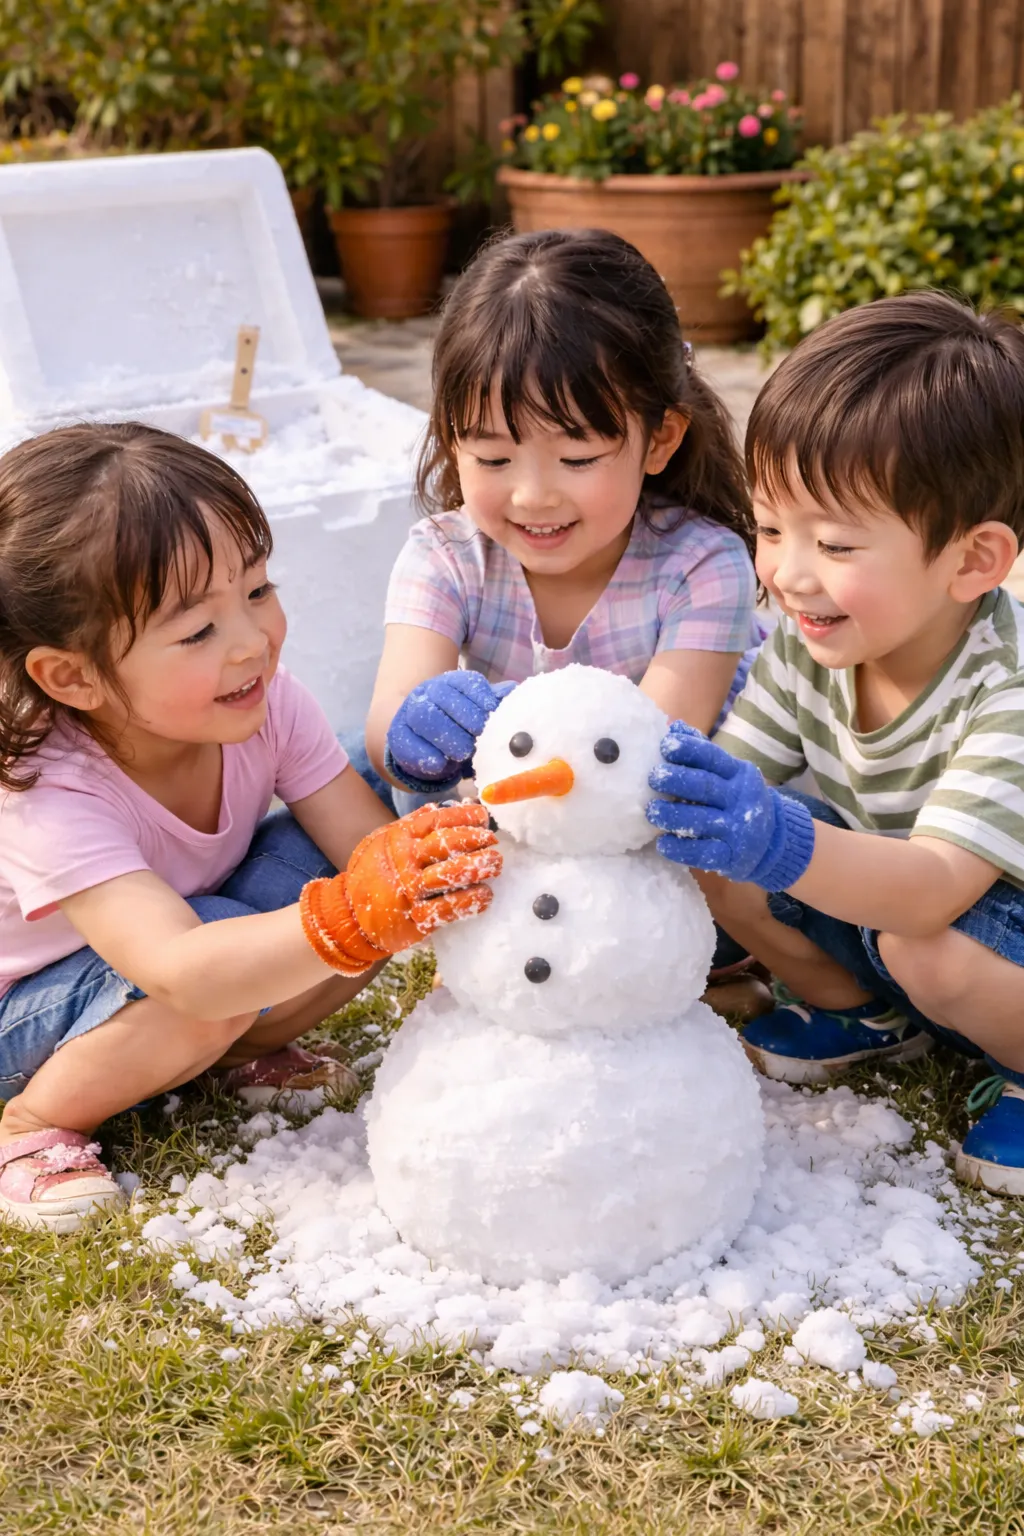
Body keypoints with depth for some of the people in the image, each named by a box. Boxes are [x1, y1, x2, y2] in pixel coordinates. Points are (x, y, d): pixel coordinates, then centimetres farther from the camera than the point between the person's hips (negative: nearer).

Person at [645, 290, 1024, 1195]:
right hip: (872, 887, 6)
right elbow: (728, 776, -14)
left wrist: (781, 841, -59)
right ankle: (862, 1011, 9)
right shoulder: (807, 645, -14)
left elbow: (933, 889, -43)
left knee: (927, 950, -37)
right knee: (724, 848, -16)